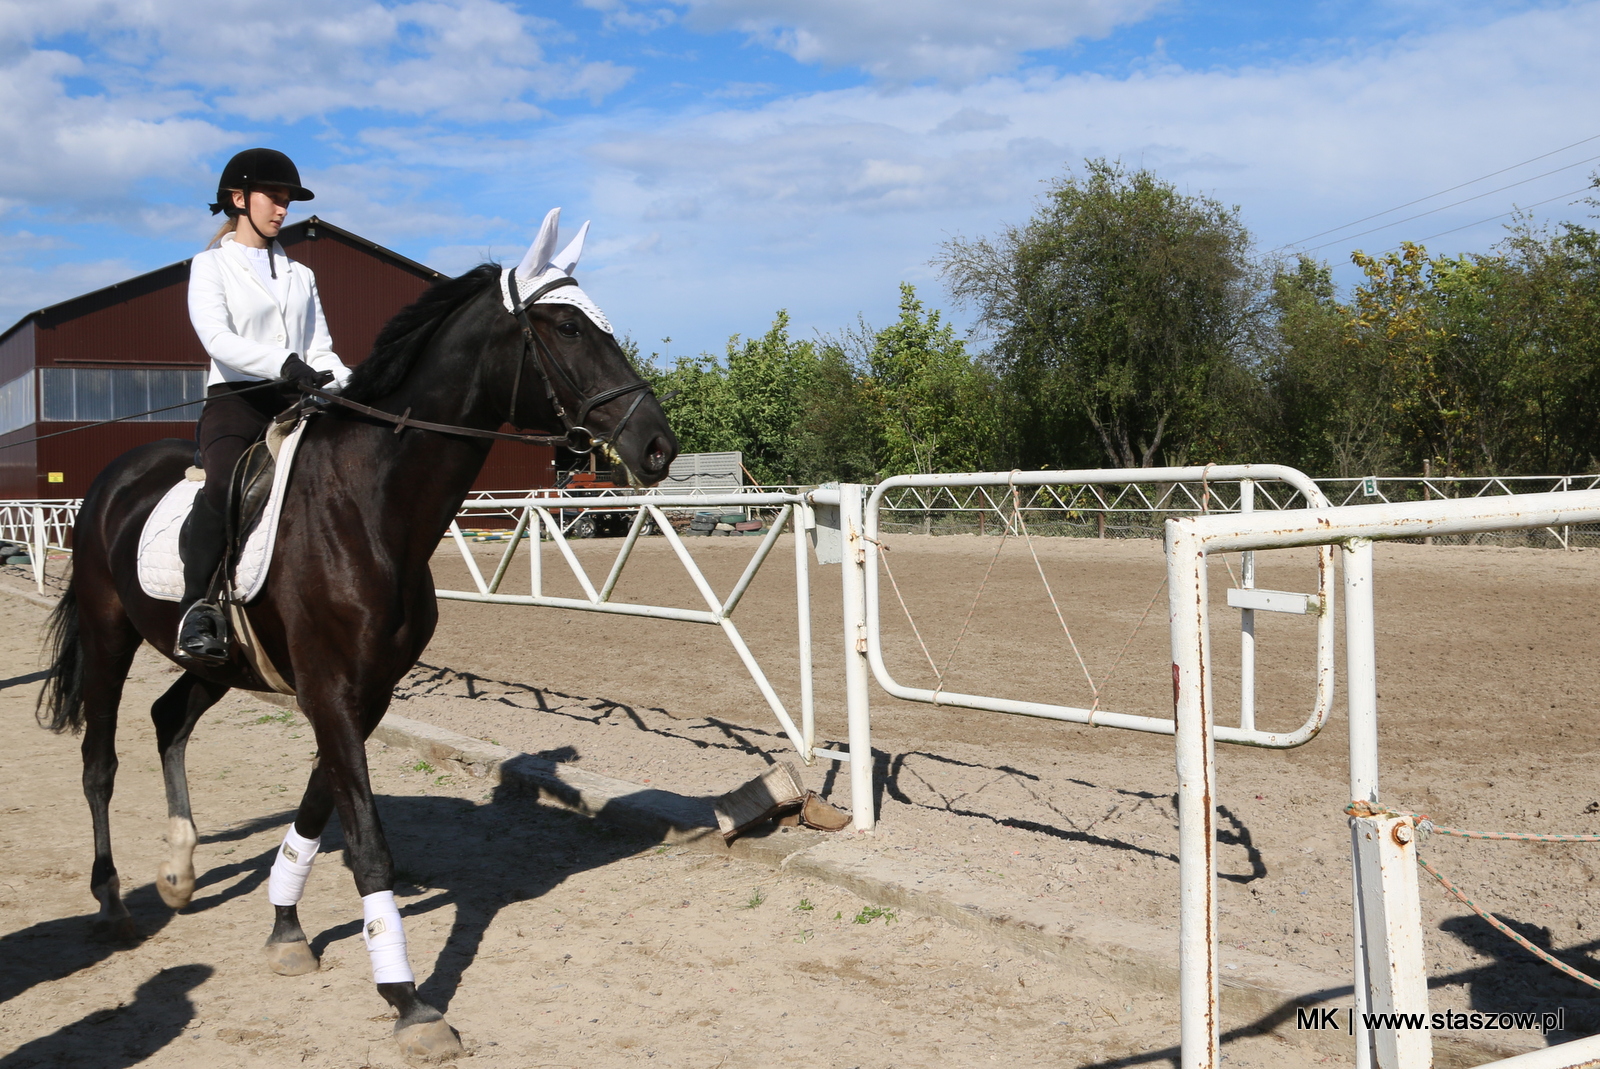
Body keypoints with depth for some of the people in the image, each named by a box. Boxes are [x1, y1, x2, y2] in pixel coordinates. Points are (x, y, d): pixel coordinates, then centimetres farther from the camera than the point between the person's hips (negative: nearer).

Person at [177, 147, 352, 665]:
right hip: (235, 396, -5)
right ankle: (198, 611, -33)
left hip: (296, 401, 5)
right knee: (224, 486, -33)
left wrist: (350, 389, -4)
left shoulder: (299, 274, 23)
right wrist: (282, 364, -27)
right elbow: (217, 339, -10)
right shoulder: (211, 266, 8)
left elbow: (320, 349, 17)